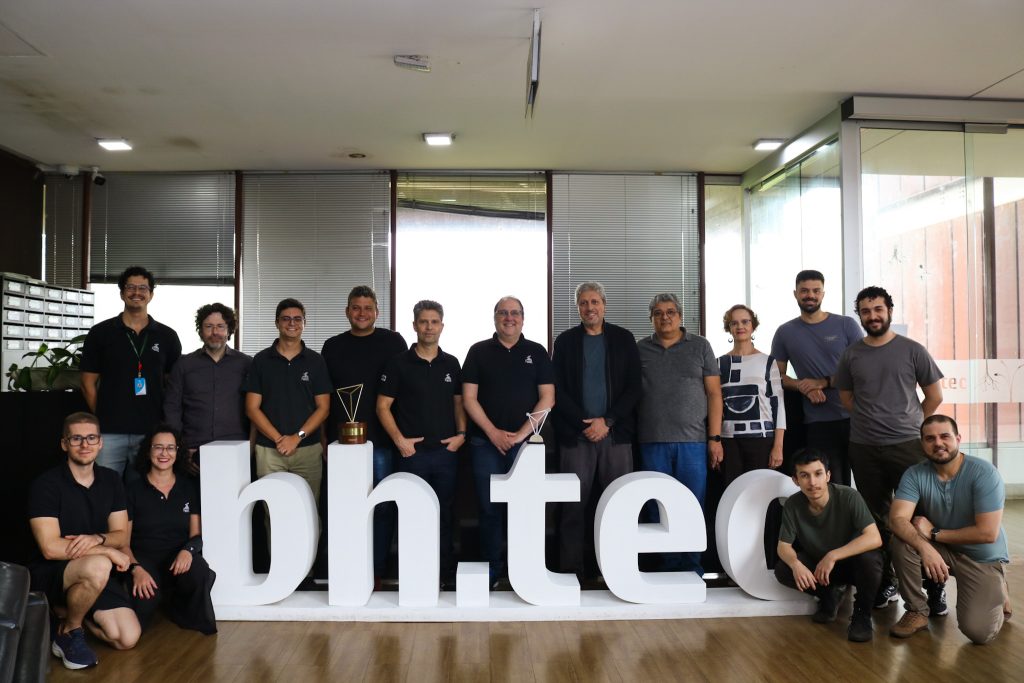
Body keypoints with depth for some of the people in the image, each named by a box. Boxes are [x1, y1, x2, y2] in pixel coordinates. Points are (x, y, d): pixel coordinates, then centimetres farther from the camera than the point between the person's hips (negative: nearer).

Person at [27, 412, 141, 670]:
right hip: (49, 572, -5)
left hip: (95, 572, 5)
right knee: (97, 567, -38)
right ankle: (67, 633, -9)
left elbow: (121, 535, 3)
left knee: (128, 638, -9)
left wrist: (97, 538, -19)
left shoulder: (111, 480, 4)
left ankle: (71, 607, 18)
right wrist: (108, 551, -19)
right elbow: (50, 548, -20)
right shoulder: (46, 484, -13)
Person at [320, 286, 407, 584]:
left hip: (382, 439, -2)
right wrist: (325, 438, 6)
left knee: (383, 508, 3)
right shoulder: (332, 346, 9)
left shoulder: (393, 342, 3)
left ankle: (377, 571, 14)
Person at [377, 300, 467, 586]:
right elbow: (383, 406, -1)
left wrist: (461, 434, -1)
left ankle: (447, 572, 22)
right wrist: (399, 440, -10)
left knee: (445, 513, 10)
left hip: (446, 452, 3)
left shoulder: (451, 364, 9)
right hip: (412, 452, -2)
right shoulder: (399, 363, -1)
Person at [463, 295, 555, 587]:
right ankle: (492, 570, 15)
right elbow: (469, 397, 2)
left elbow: (547, 398, 1)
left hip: (525, 442, 0)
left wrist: (520, 433, -9)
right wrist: (493, 433, -8)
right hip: (486, 443, 0)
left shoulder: (537, 352, 7)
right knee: (490, 509, 4)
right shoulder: (478, 351, 7)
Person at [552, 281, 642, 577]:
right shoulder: (565, 341, 8)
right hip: (576, 434, 0)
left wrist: (607, 421, -7)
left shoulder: (623, 339, 8)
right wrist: (584, 424, -7)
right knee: (574, 504, 0)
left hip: (616, 432, 0)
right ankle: (571, 569, 7)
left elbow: (634, 387, 3)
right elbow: (558, 390, 2)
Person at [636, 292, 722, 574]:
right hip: (652, 442, 1)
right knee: (658, 508, 6)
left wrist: (715, 437, -3)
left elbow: (714, 393, 4)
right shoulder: (640, 349, 9)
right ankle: (667, 567, 17)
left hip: (693, 441, -1)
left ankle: (693, 568, 15)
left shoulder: (700, 346, 7)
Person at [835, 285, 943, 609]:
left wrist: (910, 424, 8)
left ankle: (933, 581, 15)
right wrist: (871, 421, 10)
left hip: (907, 444, -2)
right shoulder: (851, 354, 4)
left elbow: (935, 395, 5)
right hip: (863, 447, 2)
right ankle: (885, 581, 22)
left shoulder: (912, 350, -1)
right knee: (875, 517, 10)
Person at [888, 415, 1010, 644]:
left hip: (982, 558, -3)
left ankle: (996, 598, 16)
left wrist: (934, 533, -21)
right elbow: (897, 519, -24)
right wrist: (925, 547, -41)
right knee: (902, 540, -27)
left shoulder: (984, 473, -21)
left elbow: (987, 533, -25)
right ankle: (917, 611, -7)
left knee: (978, 632, -20)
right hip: (940, 549, 3)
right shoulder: (914, 474, -13)